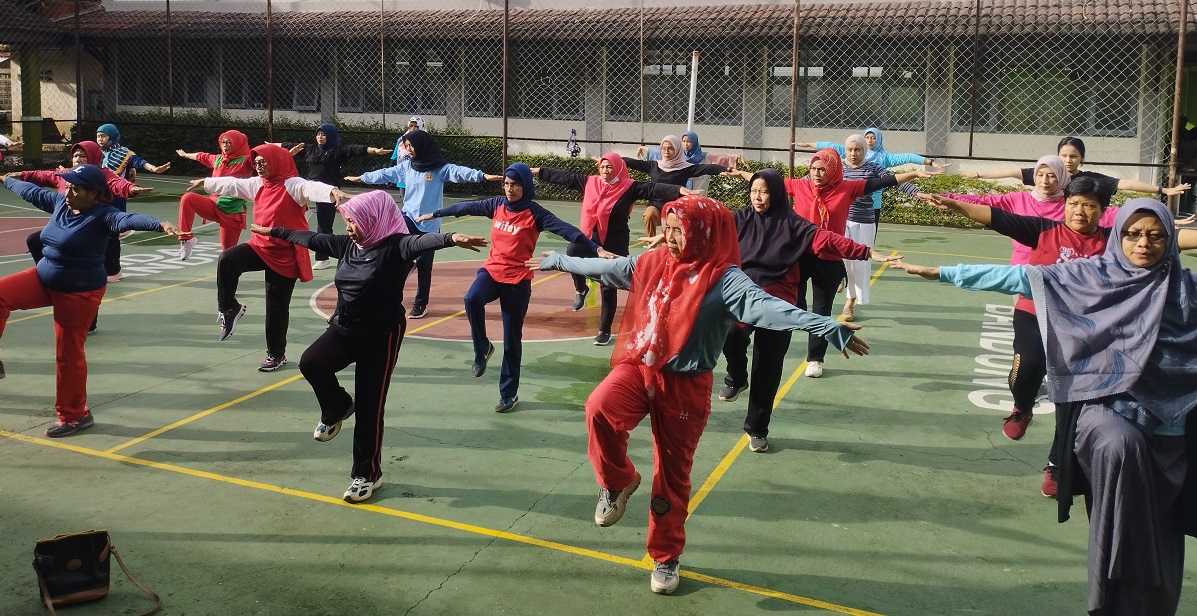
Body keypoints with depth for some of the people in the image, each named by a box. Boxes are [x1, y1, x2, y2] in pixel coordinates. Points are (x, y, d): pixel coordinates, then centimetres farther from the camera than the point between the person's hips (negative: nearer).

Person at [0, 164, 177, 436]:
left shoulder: (102, 215, -21)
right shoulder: (59, 202, 1)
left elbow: (128, 219, -41)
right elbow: (31, 191, 21)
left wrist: (160, 224, -60)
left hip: (79, 292, -7)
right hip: (44, 279, 7)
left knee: (69, 353, 1)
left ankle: (74, 415, 18)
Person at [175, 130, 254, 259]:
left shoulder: (246, 161, -7)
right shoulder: (218, 159, 10)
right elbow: (201, 156, 29)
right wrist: (184, 154, 48)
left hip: (233, 213, -5)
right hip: (214, 206, 5)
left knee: (228, 251, 0)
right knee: (187, 198, -21)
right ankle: (186, 238, -15)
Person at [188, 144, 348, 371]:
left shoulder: (293, 185, -16)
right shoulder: (258, 184, 8)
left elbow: (312, 188, -36)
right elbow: (231, 184, 24)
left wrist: (333, 192, -57)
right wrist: (204, 183, 36)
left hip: (285, 255, -6)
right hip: (260, 246, 6)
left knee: (277, 307, 3)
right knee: (227, 259, -20)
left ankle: (276, 354, 20)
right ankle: (230, 308, 0)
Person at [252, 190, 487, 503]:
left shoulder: (395, 246, -17)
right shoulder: (347, 244, 4)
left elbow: (422, 241, -38)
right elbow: (311, 238, 19)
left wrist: (452, 239, -58)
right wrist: (273, 231, 29)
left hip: (381, 336, -6)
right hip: (344, 328, 6)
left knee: (369, 409, 1)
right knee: (311, 363, -20)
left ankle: (368, 474, 19)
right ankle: (337, 408, 11)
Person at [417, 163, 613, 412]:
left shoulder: (535, 213, -10)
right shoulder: (497, 205, 4)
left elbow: (566, 229, -21)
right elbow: (467, 207, 16)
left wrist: (596, 248, -33)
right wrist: (435, 214, 24)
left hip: (518, 280, -3)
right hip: (491, 271, 3)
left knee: (512, 341, 4)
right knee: (472, 299, -31)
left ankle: (509, 393, 19)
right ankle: (482, 350, -7)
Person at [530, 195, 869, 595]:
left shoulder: (724, 279, -14)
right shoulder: (652, 263, 2)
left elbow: (766, 306, -29)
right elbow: (604, 268, 17)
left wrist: (827, 327, -44)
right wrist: (558, 261, 28)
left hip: (684, 386, -3)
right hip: (638, 368, 3)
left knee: (672, 475, 8)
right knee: (600, 407, -28)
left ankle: (666, 557, 31)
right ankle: (617, 481, 1)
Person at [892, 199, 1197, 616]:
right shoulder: (1090, 275, 2)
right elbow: (1019, 277, -1)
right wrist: (941, 272, -3)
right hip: (1104, 406, -3)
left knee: (1160, 536, 4)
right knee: (1121, 444, -36)